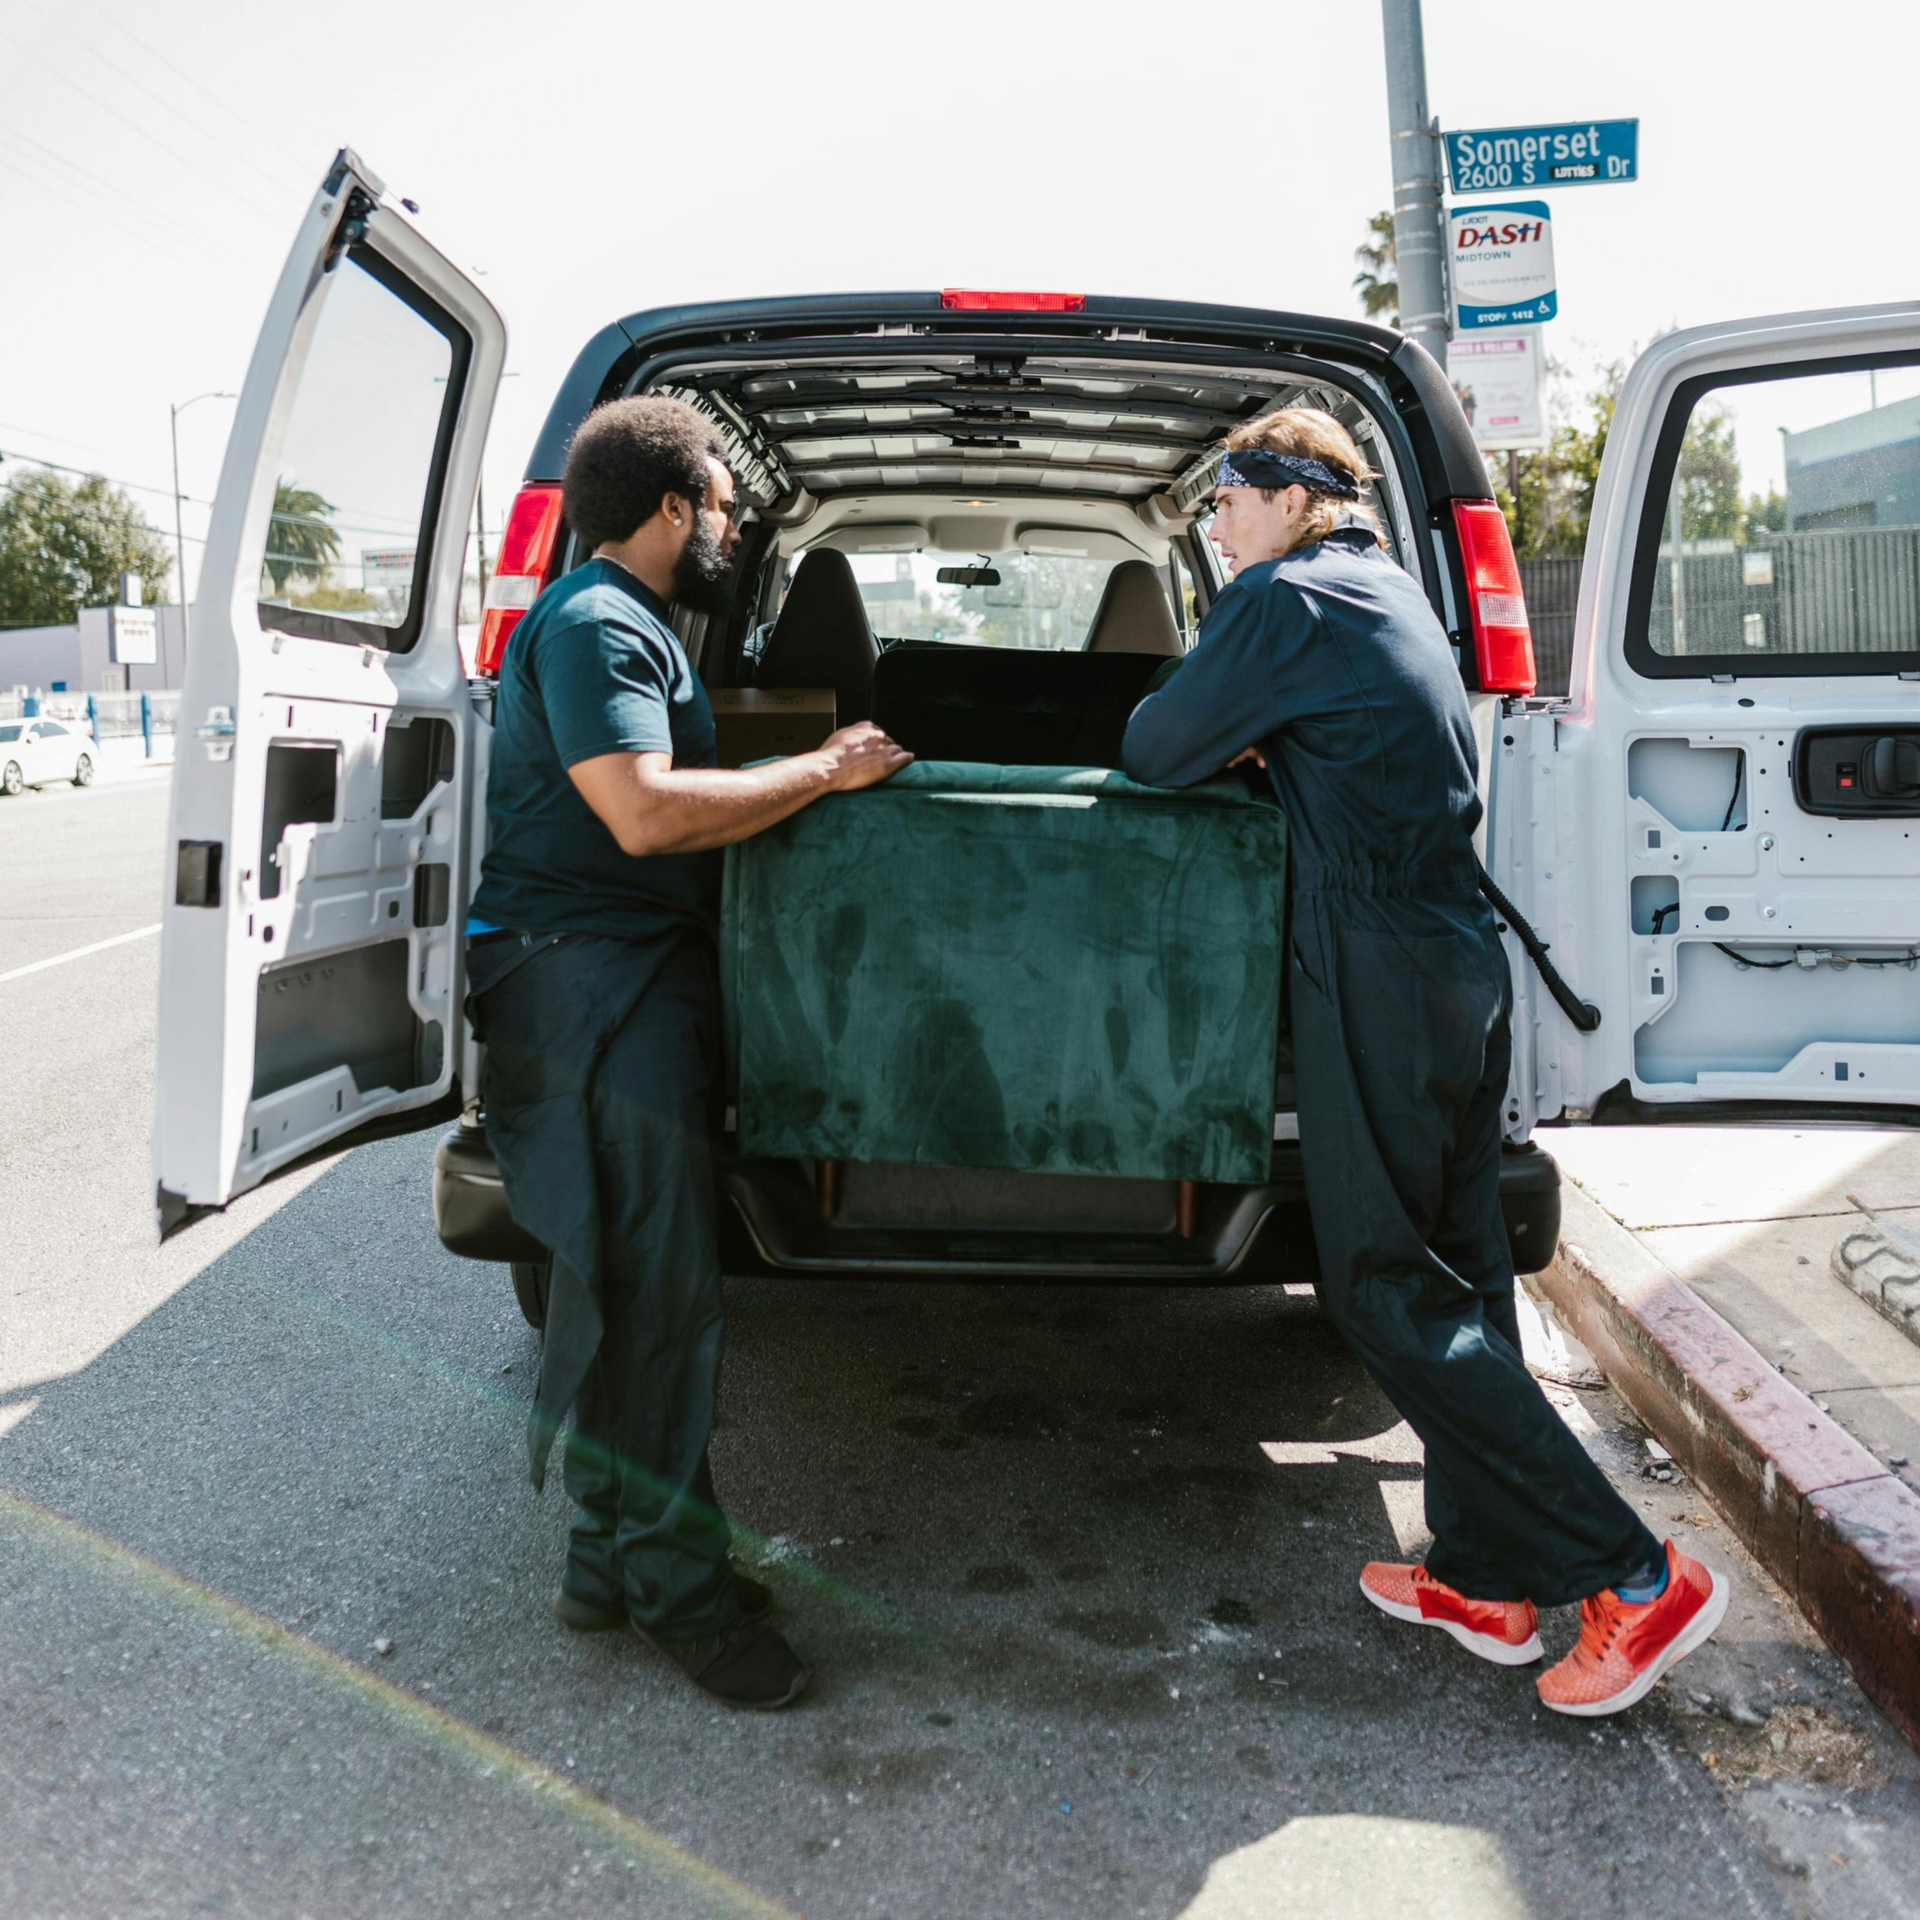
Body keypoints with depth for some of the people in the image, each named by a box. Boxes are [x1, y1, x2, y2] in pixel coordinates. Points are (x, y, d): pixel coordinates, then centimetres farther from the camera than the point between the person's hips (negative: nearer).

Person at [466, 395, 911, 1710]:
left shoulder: (634, 625, 23)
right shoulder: (593, 626, -12)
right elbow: (647, 811, -24)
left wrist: (817, 763, 20)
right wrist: (826, 771, -15)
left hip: (642, 973, 11)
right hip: (588, 974, -11)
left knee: (634, 1281, 12)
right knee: (658, 1285, -9)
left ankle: (617, 1556, 21)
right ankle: (673, 1583, 2)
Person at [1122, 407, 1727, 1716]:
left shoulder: (1285, 599, -10)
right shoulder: (1387, 593, 18)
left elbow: (1157, 751, -7)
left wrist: (1218, 746, 13)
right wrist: (1254, 746, 8)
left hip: (1385, 982, -9)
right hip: (1460, 969, 9)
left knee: (1384, 1284, -2)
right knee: (1456, 1269, 13)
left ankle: (1633, 1575, 0)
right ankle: (1485, 1575, 23)